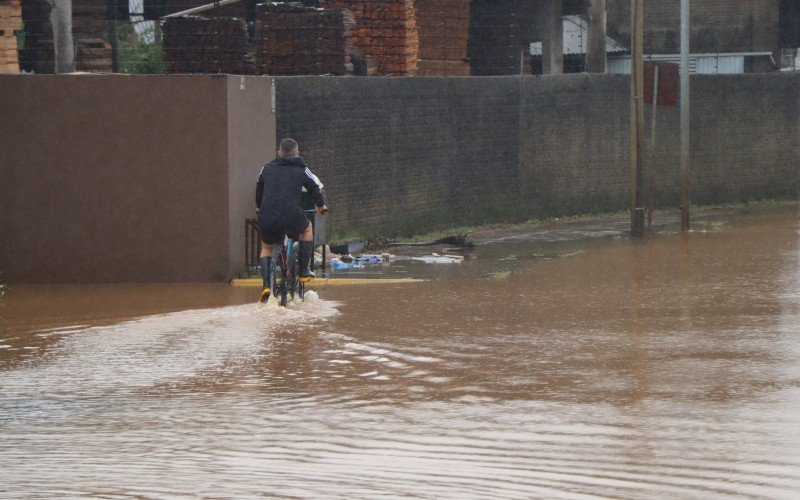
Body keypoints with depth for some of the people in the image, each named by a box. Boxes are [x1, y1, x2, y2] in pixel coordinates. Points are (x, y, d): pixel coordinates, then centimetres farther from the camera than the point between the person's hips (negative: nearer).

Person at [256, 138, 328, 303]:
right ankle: (304, 271, 29)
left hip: (267, 219, 2)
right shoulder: (301, 169, 11)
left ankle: (266, 285, 9)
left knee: (266, 247, 28)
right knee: (307, 228, 32)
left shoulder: (267, 168, 18)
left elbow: (259, 193, 30)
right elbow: (316, 188, 21)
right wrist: (321, 206, 42)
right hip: (291, 218, -2)